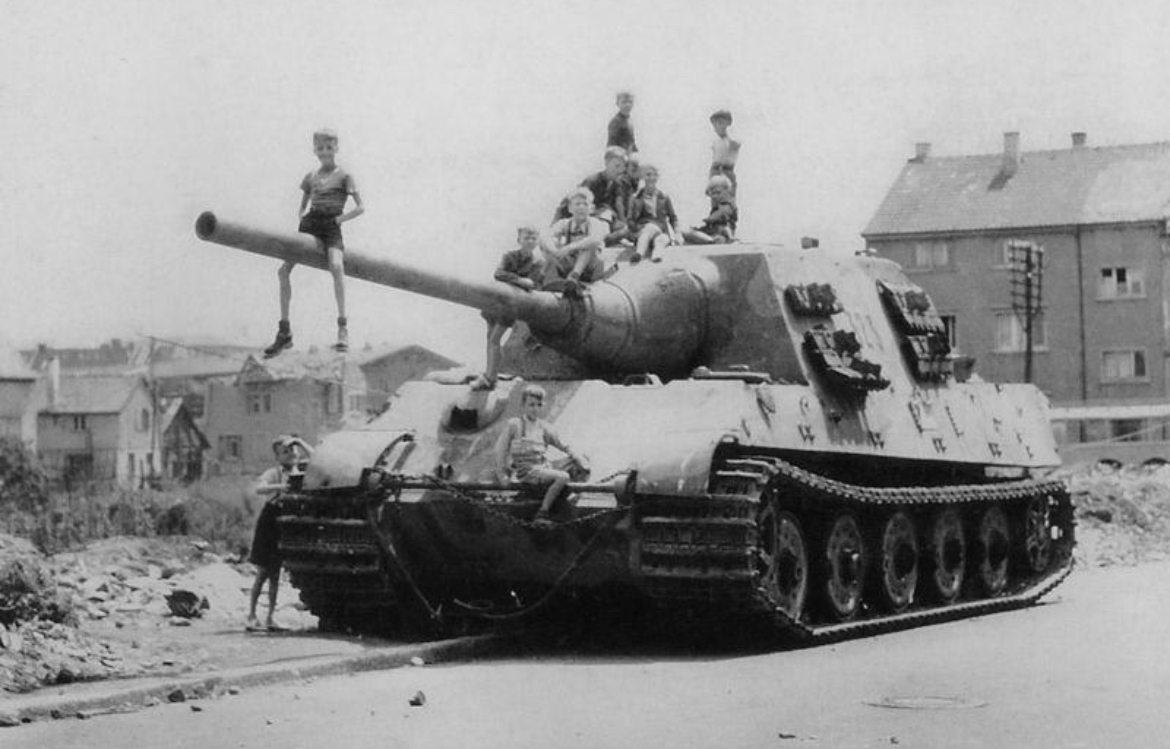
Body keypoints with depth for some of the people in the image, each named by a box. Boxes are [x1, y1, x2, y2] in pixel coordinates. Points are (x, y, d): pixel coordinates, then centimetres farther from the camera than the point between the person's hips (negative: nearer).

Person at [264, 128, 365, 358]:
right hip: (309, 226, 5)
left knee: (336, 266, -33)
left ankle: (342, 328, -32)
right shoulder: (310, 177, 19)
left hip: (331, 227, -5)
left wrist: (338, 219, -8)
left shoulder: (344, 176, 6)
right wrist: (302, 216, 6)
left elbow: (360, 208, 2)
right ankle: (284, 332, 2)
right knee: (283, 270, -7)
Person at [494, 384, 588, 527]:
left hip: (543, 466, 7)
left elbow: (563, 447, 15)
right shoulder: (514, 424, -3)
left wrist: (578, 459, 4)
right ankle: (542, 513, -25)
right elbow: (501, 448, -3)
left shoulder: (544, 427, 11)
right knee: (563, 477, -27)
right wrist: (502, 474, -5)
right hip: (526, 471, -7)